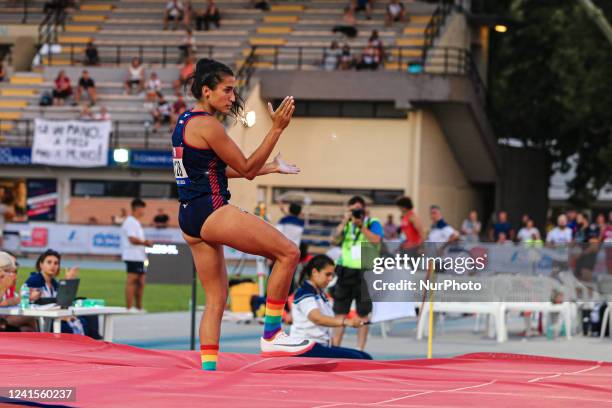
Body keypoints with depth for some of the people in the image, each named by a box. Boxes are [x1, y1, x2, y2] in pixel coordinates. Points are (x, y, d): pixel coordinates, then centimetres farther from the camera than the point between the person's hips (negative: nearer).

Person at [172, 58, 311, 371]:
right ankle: (271, 335, -4)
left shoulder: (185, 122, 18)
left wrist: (271, 167, 26)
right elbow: (247, 169, -9)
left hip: (190, 218, 10)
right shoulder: (207, 125, -13)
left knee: (216, 299, 12)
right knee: (288, 252, -7)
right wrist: (277, 129, -12)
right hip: (211, 212, -10)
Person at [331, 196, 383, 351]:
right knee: (340, 312, 4)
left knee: (363, 314, 1)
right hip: (345, 271, 4)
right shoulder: (347, 224, 12)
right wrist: (344, 222, -8)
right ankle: (335, 348, 9)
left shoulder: (373, 223, 0)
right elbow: (336, 240, 1)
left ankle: (359, 349, 6)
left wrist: (361, 225, -14)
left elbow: (376, 240, -16)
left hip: (364, 274, -4)